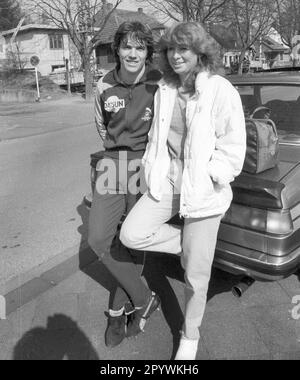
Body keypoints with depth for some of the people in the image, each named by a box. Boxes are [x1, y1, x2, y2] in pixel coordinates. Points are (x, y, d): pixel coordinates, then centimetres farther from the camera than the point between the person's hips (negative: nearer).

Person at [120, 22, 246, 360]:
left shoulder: (221, 91, -11)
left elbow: (233, 149, -11)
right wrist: (152, 170, 5)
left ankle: (190, 337, 32)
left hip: (203, 190, -5)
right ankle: (192, 245, 14)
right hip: (167, 181, 6)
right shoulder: (165, 90, 6)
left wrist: (201, 180, -13)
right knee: (131, 234, -8)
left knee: (196, 274, 5)